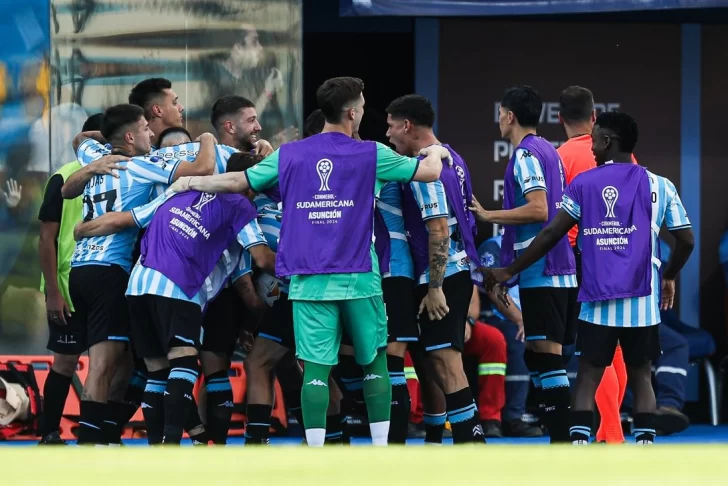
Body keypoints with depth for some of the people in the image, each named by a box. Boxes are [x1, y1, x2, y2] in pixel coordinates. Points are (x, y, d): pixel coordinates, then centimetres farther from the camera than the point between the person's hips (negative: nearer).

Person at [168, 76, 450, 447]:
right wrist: (435, 152, 29)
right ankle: (381, 450, 11)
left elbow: (237, 182, 11)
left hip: (309, 281, 2)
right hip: (359, 278, -1)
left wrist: (190, 182, 28)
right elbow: (430, 172, 5)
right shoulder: (370, 155, 0)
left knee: (315, 367, 0)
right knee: (374, 362, 12)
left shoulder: (289, 155, 6)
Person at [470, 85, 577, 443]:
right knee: (538, 355, 13)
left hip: (540, 273, -10)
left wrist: (488, 216, -14)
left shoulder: (526, 154, -10)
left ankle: (562, 444, -12)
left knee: (545, 355, -10)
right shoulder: (548, 151, 18)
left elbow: (538, 209, -21)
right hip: (562, 269, 10)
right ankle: (559, 437, 13)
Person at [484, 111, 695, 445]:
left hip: (597, 299, -1)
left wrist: (510, 272, 6)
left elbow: (551, 235, -2)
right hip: (642, 300, 1)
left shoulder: (583, 184, 2)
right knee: (641, 375, 8)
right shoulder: (659, 186, 4)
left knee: (587, 376, 3)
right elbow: (686, 241, 4)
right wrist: (669, 278, 22)